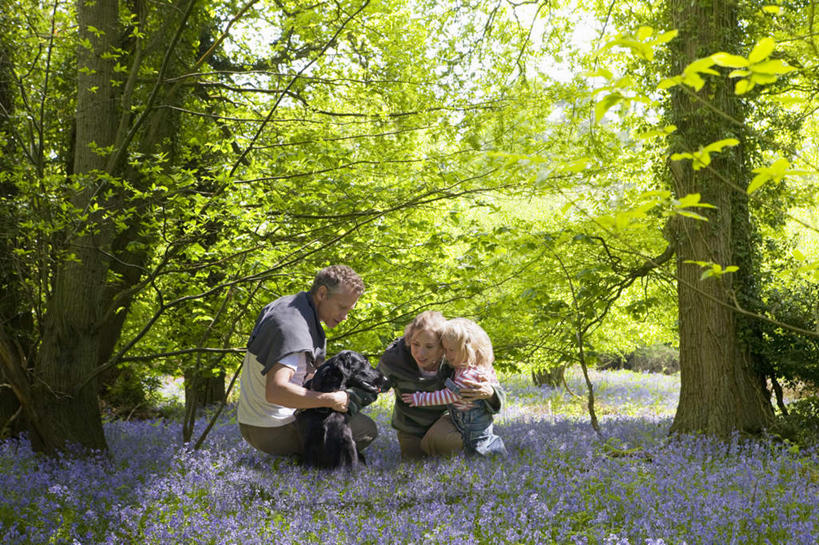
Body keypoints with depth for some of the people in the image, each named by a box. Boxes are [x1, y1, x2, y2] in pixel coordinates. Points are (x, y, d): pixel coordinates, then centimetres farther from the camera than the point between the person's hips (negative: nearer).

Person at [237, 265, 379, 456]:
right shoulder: (294, 328, -25)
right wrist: (331, 400, -31)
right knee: (366, 429, -3)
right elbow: (275, 392, -37)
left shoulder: (284, 304, 7)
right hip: (274, 432, -10)